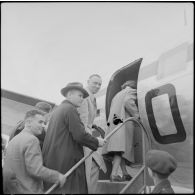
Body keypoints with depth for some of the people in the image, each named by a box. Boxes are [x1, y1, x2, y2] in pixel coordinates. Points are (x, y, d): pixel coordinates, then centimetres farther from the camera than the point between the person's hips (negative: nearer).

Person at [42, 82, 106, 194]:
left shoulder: (57, 110, 18)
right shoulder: (70, 109, -9)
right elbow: (80, 135, -16)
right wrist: (96, 142, -2)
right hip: (67, 162, -9)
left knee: (55, 189, 9)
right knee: (70, 189, -6)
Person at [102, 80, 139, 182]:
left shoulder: (117, 95, 31)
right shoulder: (131, 92, 7)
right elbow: (128, 102, -13)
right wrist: (136, 115, -5)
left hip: (113, 123, 8)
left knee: (120, 149, 7)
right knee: (121, 148, -15)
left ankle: (125, 173, 10)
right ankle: (114, 174, -25)